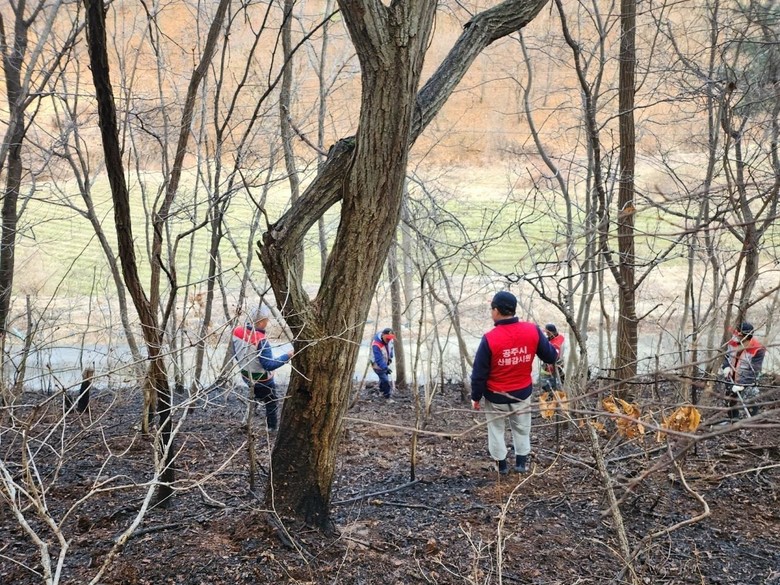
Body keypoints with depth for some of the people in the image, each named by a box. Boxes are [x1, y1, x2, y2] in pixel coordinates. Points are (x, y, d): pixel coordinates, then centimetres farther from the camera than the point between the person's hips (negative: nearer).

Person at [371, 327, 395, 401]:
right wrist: (385, 368, -45)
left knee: (384, 377, 25)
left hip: (385, 363, 8)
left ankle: (382, 391, 49)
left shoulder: (389, 339, -16)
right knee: (385, 380, -9)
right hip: (378, 365, -8)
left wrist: (390, 357, 3)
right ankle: (388, 397, 7)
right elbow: (379, 359, -39)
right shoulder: (376, 344, -40)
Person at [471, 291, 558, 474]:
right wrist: (555, 352, 23)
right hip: (522, 392, 3)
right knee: (522, 428, 23)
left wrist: (476, 397, -1)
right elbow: (550, 357, -2)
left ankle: (501, 465, 28)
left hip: (496, 396, -3)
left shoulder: (489, 338, -22)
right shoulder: (532, 330, -14)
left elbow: (479, 372, -14)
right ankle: (521, 463, 32)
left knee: (496, 429, 18)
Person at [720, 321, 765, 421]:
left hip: (747, 383, -6)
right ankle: (733, 420, 44)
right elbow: (726, 355, 6)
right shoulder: (733, 341, -13)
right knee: (730, 402, 22)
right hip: (731, 379, 6)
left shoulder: (757, 350, -28)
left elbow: (753, 371, -27)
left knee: (751, 405, -7)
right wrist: (726, 366, -13)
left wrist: (741, 384, -32)